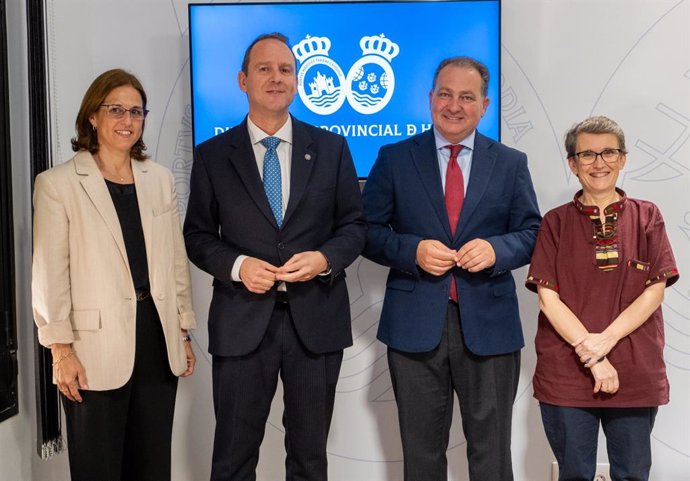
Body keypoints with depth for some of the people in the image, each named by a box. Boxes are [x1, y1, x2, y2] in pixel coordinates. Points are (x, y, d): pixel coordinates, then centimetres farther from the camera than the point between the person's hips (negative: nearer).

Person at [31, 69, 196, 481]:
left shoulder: (161, 179, 9)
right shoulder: (57, 184, -5)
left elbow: (177, 261, 12)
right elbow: (50, 275, -7)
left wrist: (184, 334, 11)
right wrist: (61, 349, -10)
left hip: (158, 338, 5)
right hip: (96, 346, -4)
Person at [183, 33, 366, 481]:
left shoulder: (331, 147, 4)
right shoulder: (213, 155, 3)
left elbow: (355, 224, 6)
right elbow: (198, 235, 5)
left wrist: (325, 258, -14)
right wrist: (237, 265, -14)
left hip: (316, 319, 1)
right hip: (242, 320, 0)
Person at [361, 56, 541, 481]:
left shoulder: (511, 163, 7)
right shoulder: (395, 158, 4)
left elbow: (533, 233, 7)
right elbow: (368, 231, 3)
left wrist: (496, 249, -14)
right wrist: (413, 250, -15)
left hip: (488, 323, 1)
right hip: (416, 324, 0)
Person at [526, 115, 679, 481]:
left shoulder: (646, 217, 6)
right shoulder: (556, 223, 4)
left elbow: (655, 290, -2)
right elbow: (547, 297, -3)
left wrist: (605, 340, -14)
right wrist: (591, 354, -13)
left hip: (635, 373, 1)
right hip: (566, 374, 0)